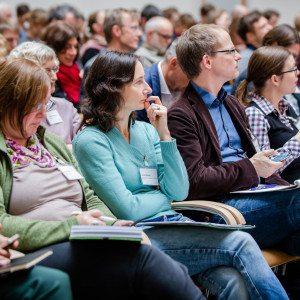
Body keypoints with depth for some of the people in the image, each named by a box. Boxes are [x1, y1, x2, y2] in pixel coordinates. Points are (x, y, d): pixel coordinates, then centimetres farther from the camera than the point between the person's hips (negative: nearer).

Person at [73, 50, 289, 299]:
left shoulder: (145, 130, 13)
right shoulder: (90, 141, -6)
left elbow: (179, 192, 4)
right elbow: (126, 210, -12)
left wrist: (164, 134, -1)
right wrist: (163, 195, 5)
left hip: (173, 223, 5)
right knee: (240, 243, -22)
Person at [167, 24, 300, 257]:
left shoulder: (232, 104, 24)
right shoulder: (181, 115, -5)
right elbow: (194, 181, -13)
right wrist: (250, 168, -11)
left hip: (256, 192, 8)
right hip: (220, 206, -8)